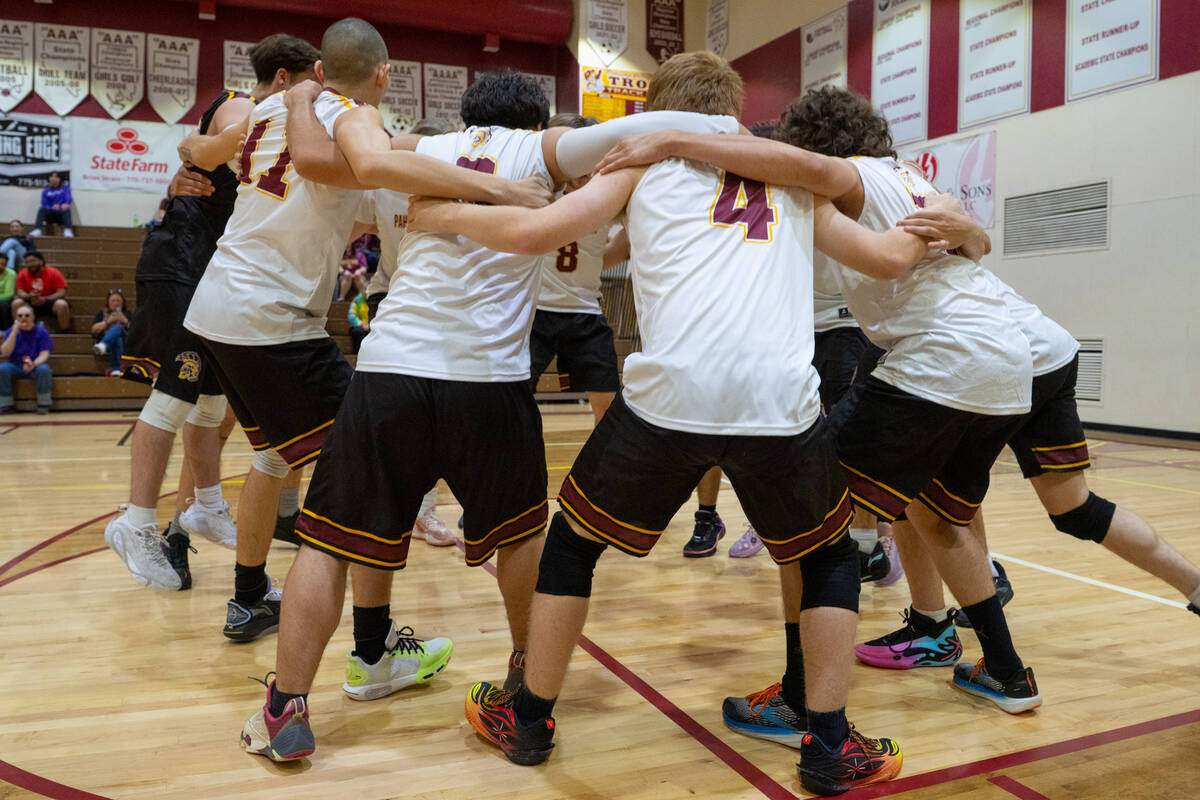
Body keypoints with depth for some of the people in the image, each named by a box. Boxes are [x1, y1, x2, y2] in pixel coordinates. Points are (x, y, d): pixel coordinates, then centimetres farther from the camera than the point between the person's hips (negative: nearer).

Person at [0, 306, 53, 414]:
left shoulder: (41, 331, 0)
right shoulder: (11, 331, 5)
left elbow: (44, 354, -7)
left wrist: (34, 364, -28)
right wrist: (14, 332, -16)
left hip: (35, 365, -2)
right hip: (15, 366, 2)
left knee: (44, 369, -34)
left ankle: (43, 405, -23)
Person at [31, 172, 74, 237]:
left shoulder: (65, 188, 9)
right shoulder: (46, 191, 12)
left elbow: (68, 198, -11)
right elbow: (44, 205, 2)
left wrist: (66, 204, -37)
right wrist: (52, 207, -22)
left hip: (62, 214, -1)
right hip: (50, 215, 1)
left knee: (67, 210, -34)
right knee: (42, 209, -28)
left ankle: (68, 231, -52)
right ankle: (37, 230, -44)